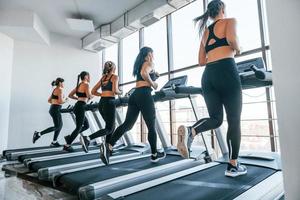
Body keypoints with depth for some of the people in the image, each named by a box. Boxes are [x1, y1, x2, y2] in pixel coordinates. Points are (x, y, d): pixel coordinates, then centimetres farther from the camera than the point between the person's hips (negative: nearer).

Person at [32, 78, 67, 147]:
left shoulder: (55, 90, 17)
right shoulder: (60, 90, -12)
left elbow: (49, 100, 21)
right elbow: (61, 101, -21)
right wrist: (65, 100, -3)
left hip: (53, 109, 10)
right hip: (55, 110, -10)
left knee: (60, 125, 13)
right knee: (57, 127, -3)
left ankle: (54, 142, 16)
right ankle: (38, 134, -3)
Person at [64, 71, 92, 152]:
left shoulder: (79, 85, 17)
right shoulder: (86, 84, -9)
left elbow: (70, 95, 19)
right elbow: (89, 96, -23)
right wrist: (92, 95, -1)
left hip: (77, 106, 9)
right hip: (81, 107, -9)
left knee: (86, 125, 16)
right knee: (79, 127, 0)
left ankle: (69, 137, 15)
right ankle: (67, 145, 6)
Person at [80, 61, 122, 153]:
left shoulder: (103, 77, 18)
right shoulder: (115, 77, -1)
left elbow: (93, 91, 16)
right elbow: (115, 90, -16)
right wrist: (120, 92, 4)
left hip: (101, 103, 8)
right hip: (109, 103, -7)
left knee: (111, 126, 18)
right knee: (109, 129, -2)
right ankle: (87, 138, -20)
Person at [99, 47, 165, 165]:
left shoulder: (139, 64, 26)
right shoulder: (150, 63, 0)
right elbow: (144, 73, -20)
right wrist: (153, 84, -8)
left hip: (135, 95, 8)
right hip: (144, 95, -7)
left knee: (127, 124, 2)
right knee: (151, 126, 3)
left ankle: (108, 146, -13)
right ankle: (154, 155, 15)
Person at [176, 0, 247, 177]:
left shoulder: (205, 32, 25)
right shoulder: (230, 21, 9)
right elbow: (232, 39, -14)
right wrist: (237, 50, 6)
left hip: (208, 76, 6)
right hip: (226, 72, -5)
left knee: (215, 118, 12)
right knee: (234, 120, 5)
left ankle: (189, 131, -20)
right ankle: (233, 166, 12)